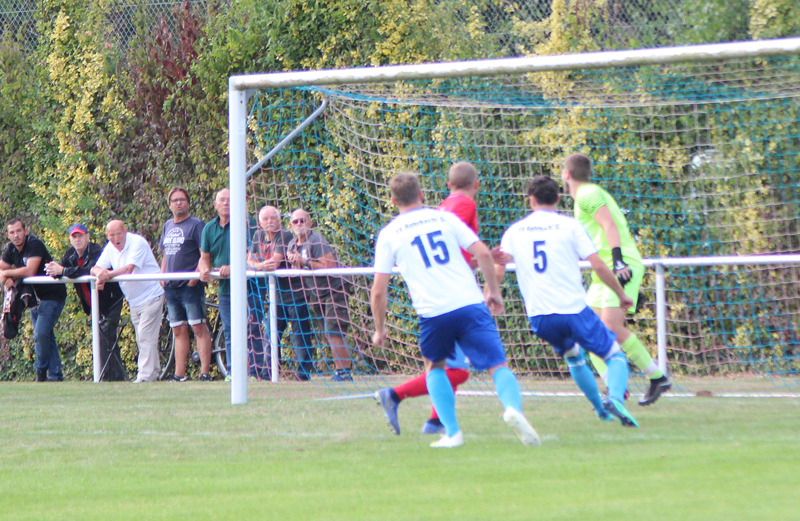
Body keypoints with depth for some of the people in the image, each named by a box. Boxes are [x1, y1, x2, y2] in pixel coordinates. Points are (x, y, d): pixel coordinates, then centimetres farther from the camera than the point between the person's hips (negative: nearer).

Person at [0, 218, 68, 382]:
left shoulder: (34, 245, -21)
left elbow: (30, 271, -32)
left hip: (52, 296, -8)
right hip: (35, 296, 8)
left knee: (41, 334, -16)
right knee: (46, 337, 9)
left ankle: (41, 371, 0)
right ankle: (55, 374, 12)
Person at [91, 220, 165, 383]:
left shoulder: (137, 242, -17)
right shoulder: (110, 247, 6)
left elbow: (129, 269, -27)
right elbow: (95, 268, 3)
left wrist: (107, 275, -25)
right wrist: (100, 273, -20)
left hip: (151, 295, -8)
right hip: (134, 301, 8)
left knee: (146, 337, -13)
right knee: (142, 339, 10)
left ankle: (145, 375, -15)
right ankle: (154, 372, 17)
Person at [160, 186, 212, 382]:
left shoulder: (196, 225, -3)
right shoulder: (168, 226, 18)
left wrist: (195, 278, -16)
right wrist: (162, 277, 12)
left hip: (190, 286, -7)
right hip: (171, 286, 7)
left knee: (199, 328, -9)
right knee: (178, 331, 8)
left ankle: (205, 373, -11)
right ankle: (179, 374, 10)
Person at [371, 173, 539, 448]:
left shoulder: (389, 234, 9)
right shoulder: (444, 217, 13)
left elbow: (378, 292, 6)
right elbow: (483, 254, 6)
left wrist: (380, 329, 19)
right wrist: (493, 289, 19)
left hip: (433, 313, 0)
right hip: (471, 304, 0)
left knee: (434, 366, 25)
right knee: (498, 365, 0)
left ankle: (452, 432, 13)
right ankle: (513, 407, -32)